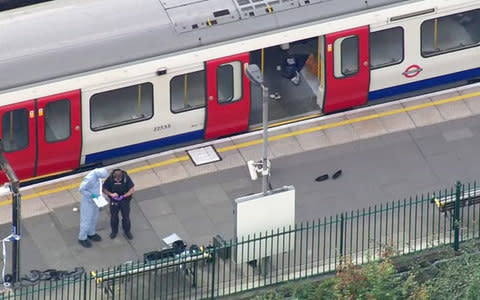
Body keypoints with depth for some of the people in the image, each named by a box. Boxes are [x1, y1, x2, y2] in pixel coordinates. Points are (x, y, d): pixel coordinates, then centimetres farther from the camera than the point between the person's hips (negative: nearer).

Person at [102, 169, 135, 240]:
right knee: (113, 217, 14)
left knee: (126, 217, 10)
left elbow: (132, 190, -17)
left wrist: (123, 196, -27)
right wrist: (111, 194, -30)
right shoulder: (110, 179, -22)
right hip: (114, 201, 1)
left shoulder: (126, 178, -24)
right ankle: (114, 231, 37)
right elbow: (104, 189, -12)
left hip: (124, 200, -1)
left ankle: (127, 231, 33)